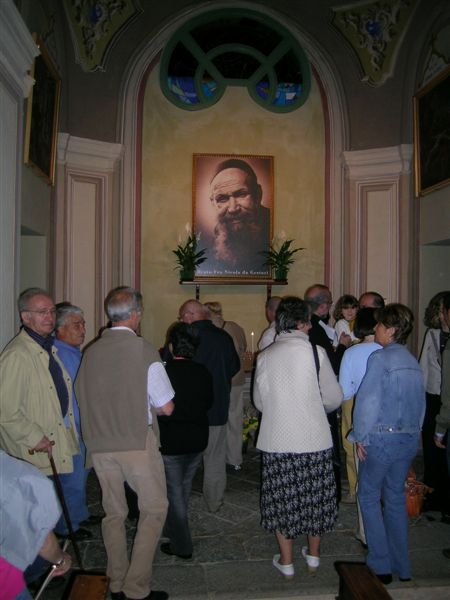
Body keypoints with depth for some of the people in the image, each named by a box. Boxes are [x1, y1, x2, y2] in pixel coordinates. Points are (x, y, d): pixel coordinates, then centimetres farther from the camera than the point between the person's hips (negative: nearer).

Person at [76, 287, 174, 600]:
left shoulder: (91, 351, 2)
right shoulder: (144, 349, -12)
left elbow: (83, 398, 13)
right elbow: (166, 407, -9)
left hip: (99, 443, 5)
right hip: (137, 441, -5)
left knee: (114, 513, 17)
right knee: (154, 509, 9)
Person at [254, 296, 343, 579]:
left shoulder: (265, 356, -1)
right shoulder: (315, 352, -10)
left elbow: (260, 401, 7)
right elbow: (334, 398, -5)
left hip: (276, 440, 2)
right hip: (314, 439, -1)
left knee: (282, 497, 13)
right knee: (314, 495, 16)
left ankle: (286, 561, 25)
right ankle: (314, 555, 33)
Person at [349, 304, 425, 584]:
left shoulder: (380, 357, -14)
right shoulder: (413, 361, 7)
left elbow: (367, 401, -17)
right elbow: (420, 403, 9)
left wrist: (360, 437, -8)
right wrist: (414, 431, 16)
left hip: (382, 437, -7)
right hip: (410, 439, 7)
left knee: (369, 497, 9)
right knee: (396, 498, 17)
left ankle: (381, 565, 15)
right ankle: (401, 566, 26)